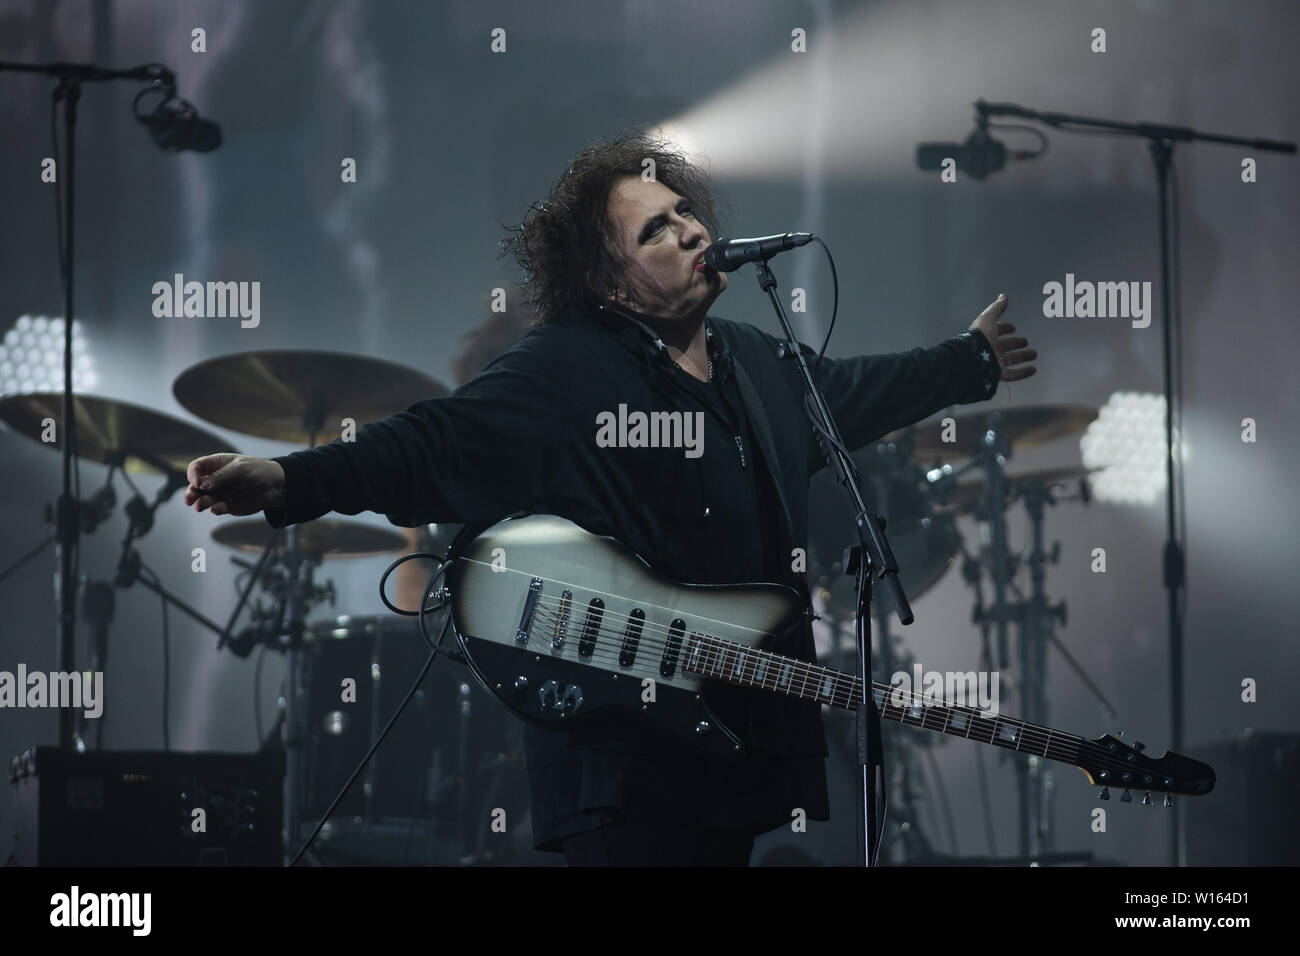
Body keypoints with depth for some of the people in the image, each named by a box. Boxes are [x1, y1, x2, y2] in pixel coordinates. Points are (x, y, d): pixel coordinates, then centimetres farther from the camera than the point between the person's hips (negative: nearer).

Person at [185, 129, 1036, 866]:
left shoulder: (758, 361, 15)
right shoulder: (561, 374, -11)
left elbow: (856, 390, 35)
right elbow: (432, 445, -22)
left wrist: (973, 363, 48)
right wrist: (287, 481, -37)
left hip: (743, 746, 8)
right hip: (622, 751, -8)